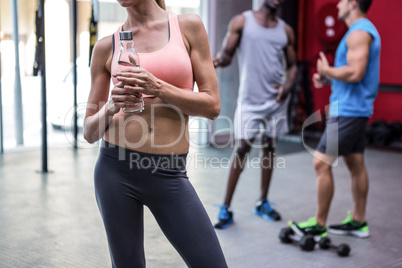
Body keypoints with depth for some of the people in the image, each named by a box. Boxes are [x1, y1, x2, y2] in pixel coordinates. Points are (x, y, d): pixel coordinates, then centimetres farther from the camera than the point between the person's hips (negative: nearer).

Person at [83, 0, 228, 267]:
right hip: (116, 168, 1)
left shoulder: (188, 26, 3)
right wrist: (112, 106, -12)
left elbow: (213, 105, -1)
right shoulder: (107, 47, 6)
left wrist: (158, 88, -15)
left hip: (169, 174, -1)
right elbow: (90, 132, 9)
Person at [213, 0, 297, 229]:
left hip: (277, 98, 4)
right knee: (242, 148, -7)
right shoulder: (241, 21, -1)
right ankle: (226, 208, 1)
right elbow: (227, 55, -4)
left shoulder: (286, 30, 9)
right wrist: (219, 60, -28)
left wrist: (288, 85, -7)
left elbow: (292, 65, 13)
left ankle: (263, 203, 23)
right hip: (250, 98, -4)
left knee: (270, 147, 10)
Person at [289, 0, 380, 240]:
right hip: (357, 109, 11)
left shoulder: (359, 32, -15)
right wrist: (328, 79, 9)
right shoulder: (366, 30, 18)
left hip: (347, 110, -11)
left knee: (322, 163, -8)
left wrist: (327, 71, -11)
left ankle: (319, 226, 0)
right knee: (356, 164, 13)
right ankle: (359, 221, 21)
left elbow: (355, 73, -27)